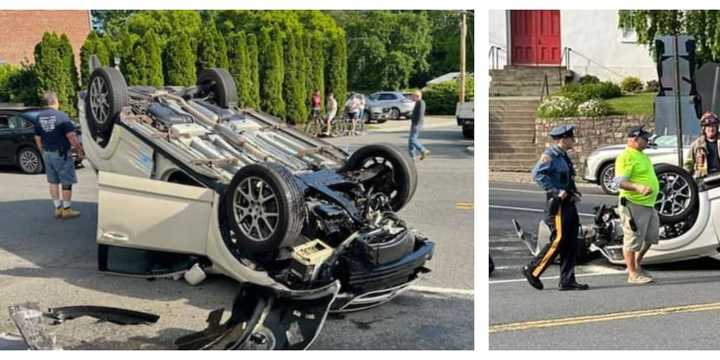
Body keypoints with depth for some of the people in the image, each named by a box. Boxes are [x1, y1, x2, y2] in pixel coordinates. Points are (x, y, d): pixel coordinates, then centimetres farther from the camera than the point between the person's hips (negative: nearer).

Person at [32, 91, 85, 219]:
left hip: (47, 154, 6)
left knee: (53, 182, 13)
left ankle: (58, 208, 17)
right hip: (61, 154, -6)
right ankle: (66, 209, 7)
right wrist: (80, 151, -8)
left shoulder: (38, 117, 5)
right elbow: (71, 137, -17)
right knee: (66, 182, 3)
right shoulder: (61, 116, -14)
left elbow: (38, 139, 11)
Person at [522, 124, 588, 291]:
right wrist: (555, 191, -25)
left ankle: (567, 281, 10)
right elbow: (537, 173, -25)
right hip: (557, 204, -9)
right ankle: (532, 270, 1)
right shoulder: (550, 155, -10)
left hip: (569, 204, 9)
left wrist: (574, 192, 13)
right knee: (558, 241, -10)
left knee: (571, 244, 7)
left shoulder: (564, 156, 19)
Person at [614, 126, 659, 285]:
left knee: (650, 238, 17)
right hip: (634, 205, -10)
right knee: (632, 240, -2)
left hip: (648, 204, 10)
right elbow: (620, 181, -25)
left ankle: (636, 265, 33)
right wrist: (638, 188, -38)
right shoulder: (625, 157, -15)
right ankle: (633, 274, 6)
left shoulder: (641, 155, 16)